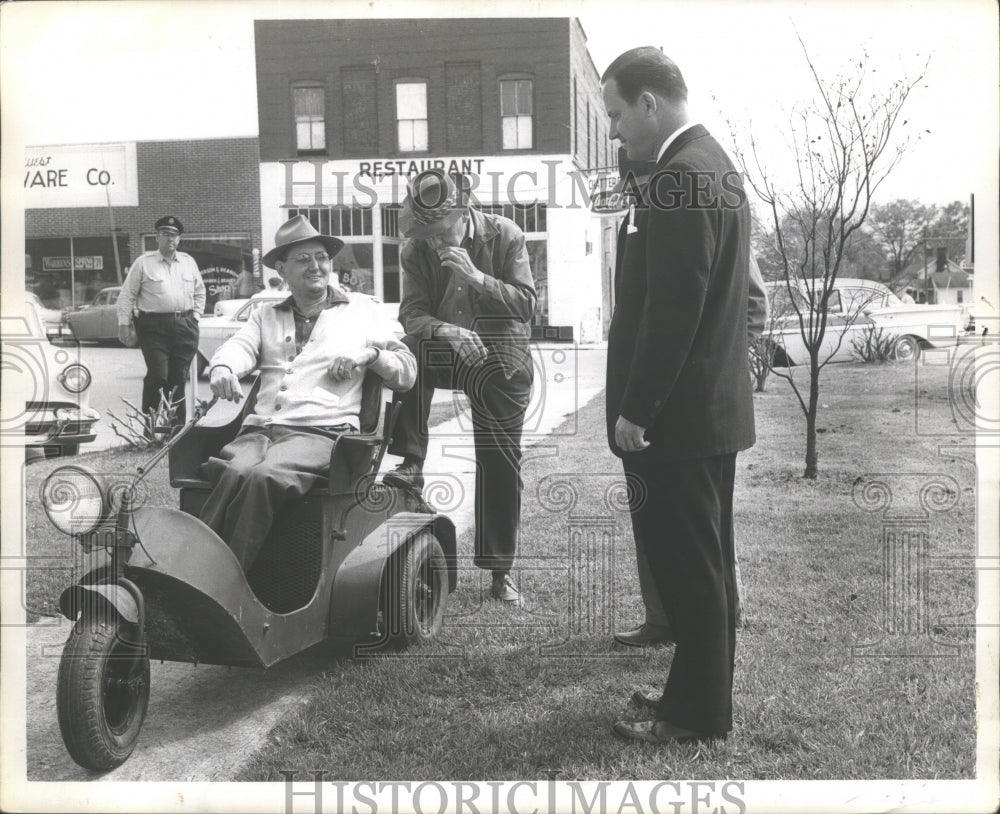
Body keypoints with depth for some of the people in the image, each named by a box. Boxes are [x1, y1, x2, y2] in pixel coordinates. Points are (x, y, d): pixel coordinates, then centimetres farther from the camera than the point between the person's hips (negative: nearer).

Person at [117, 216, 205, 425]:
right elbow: (127, 295, 3)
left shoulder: (189, 262, 15)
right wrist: (124, 324, -3)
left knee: (179, 378, 7)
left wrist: (195, 315, 13)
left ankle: (178, 424, 14)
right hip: (154, 326, -4)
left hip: (185, 327, 4)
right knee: (158, 376, -13)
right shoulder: (143, 263, 4)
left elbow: (200, 292, 24)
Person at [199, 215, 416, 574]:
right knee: (234, 474, -32)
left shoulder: (362, 309, 19)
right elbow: (239, 346, 5)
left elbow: (408, 373, 16)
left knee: (263, 477, -33)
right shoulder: (265, 315, 26)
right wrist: (222, 368, -18)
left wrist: (370, 354, -3)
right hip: (259, 429, 3)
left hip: (322, 432, -2)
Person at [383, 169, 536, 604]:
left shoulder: (505, 236, -10)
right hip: (445, 351, 2)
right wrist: (445, 331, -34)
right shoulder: (415, 251, -5)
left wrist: (475, 277, -27)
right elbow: (412, 315, -12)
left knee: (500, 463, 0)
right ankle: (412, 462, -23)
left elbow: (525, 304, -14)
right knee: (406, 352, -33)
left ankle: (500, 571, 12)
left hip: (500, 360, -1)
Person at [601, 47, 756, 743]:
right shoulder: (713, 164, 14)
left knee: (686, 566, 1)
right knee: (707, 562, 17)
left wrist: (634, 410, -17)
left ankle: (698, 713, 14)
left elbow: (672, 310, -23)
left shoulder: (681, 177, -18)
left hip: (675, 417, -10)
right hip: (715, 407, 10)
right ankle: (704, 692, 31)